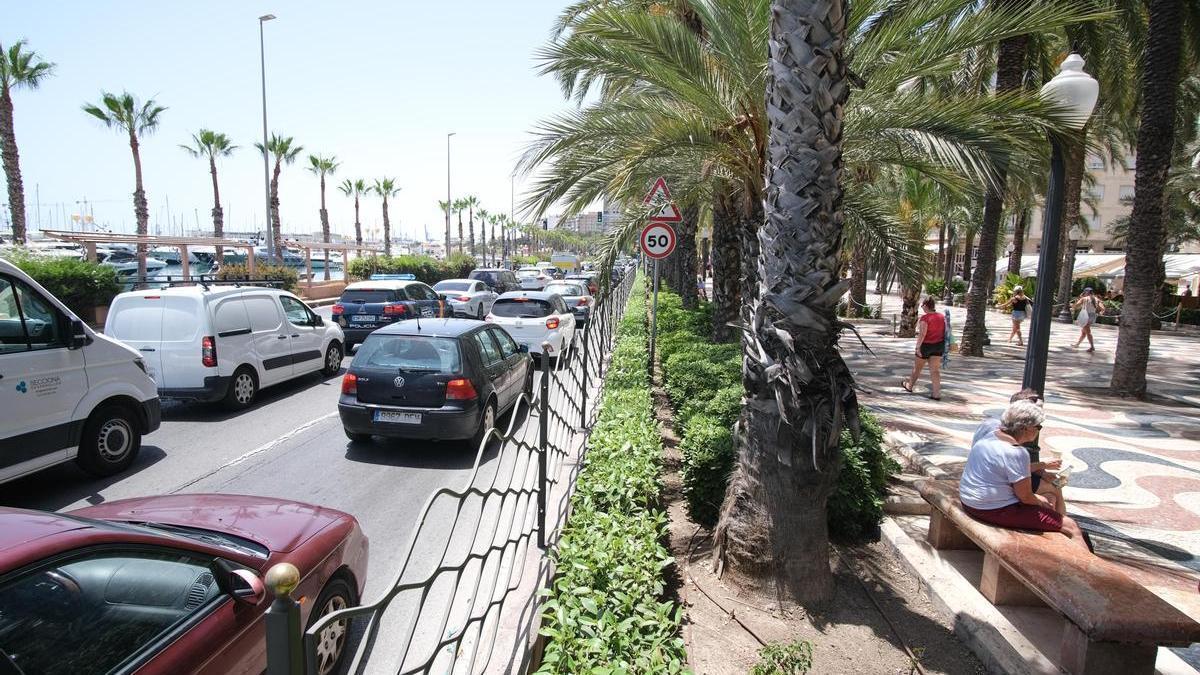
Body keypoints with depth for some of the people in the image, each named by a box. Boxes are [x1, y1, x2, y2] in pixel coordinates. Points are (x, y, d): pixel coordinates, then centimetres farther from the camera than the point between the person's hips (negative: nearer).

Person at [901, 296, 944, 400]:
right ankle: (936, 393, 1)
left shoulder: (924, 318, -18)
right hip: (939, 346, 5)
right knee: (935, 370, 6)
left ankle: (909, 386, 35)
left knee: (917, 367, 14)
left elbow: (922, 334, -22)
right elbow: (945, 332, 8)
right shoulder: (942, 317, 2)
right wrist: (943, 347, 16)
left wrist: (918, 346, -18)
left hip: (926, 345, -5)